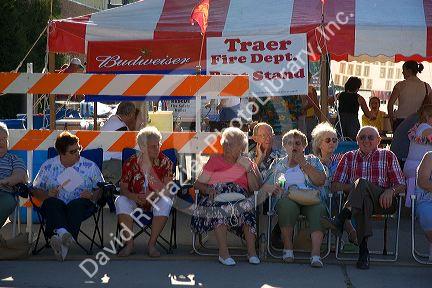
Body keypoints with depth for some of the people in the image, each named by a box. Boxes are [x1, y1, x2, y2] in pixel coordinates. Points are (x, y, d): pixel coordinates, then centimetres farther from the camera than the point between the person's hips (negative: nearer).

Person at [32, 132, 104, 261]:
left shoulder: (90, 166, 14)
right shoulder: (48, 166, 15)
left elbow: (101, 189, 14)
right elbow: (36, 189, 16)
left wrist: (92, 196, -8)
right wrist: (47, 195, -5)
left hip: (80, 205, -1)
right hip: (55, 207, 1)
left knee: (77, 203, -37)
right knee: (52, 202, -35)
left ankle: (59, 237, -60)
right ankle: (62, 232, -64)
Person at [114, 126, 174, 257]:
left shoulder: (165, 162, -4)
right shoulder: (131, 163, -2)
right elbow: (123, 188, -4)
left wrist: (153, 195, -31)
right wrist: (134, 196, -25)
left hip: (156, 202, -1)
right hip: (135, 202, 1)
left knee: (166, 202, -33)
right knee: (121, 201, -27)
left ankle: (152, 244, -26)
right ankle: (129, 244, -24)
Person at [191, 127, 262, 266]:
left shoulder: (248, 163, 20)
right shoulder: (215, 160, 18)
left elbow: (255, 189, 7)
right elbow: (198, 184, 10)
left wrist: (248, 169, -2)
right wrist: (209, 189, -12)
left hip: (240, 198, 1)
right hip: (217, 197, -1)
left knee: (248, 205, -33)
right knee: (220, 208, -37)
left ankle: (251, 251, -35)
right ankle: (223, 252, -40)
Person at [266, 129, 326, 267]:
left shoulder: (312, 161, 22)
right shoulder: (277, 165, 25)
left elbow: (321, 181, 4)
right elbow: (265, 186, 16)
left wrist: (303, 164, 3)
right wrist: (272, 188, -7)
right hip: (286, 198, 0)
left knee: (317, 208, -36)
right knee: (288, 204, -38)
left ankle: (315, 254, -43)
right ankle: (288, 248, -27)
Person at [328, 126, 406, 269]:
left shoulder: (388, 156, 18)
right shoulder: (348, 158, 22)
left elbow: (401, 186, 12)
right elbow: (335, 186, 12)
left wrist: (390, 191, -12)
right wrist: (353, 187, -7)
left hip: (383, 202, -1)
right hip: (356, 200, 1)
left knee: (362, 183, -33)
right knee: (363, 199, -39)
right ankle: (363, 249, -46)